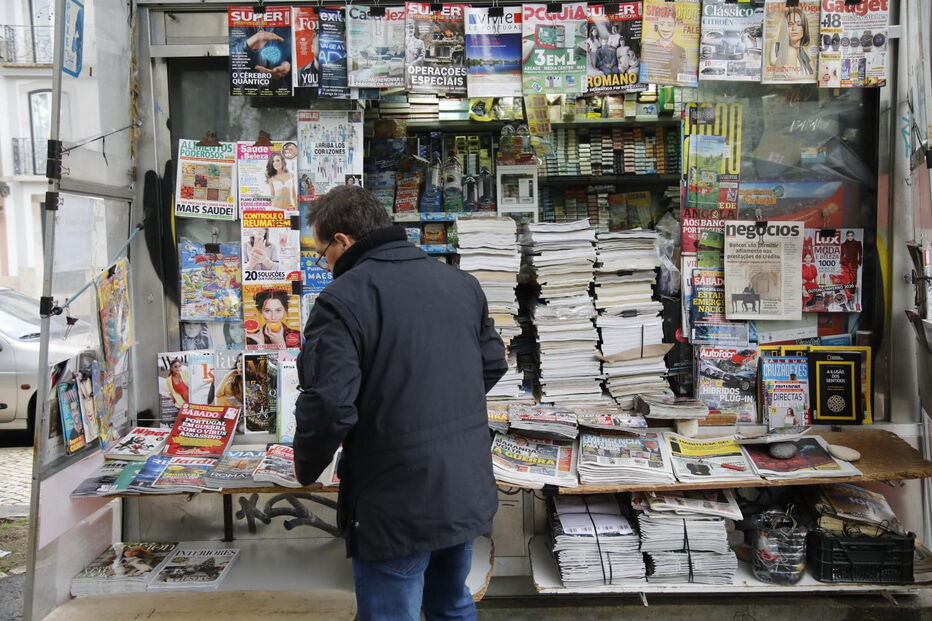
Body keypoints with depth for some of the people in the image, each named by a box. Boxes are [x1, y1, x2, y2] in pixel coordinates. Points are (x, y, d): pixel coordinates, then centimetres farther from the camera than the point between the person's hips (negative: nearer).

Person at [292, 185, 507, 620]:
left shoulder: (342, 299, -17)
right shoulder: (461, 283, 6)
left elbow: (328, 407, -22)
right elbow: (493, 365, 14)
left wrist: (307, 470, -4)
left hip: (398, 506, -7)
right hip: (470, 490, 7)